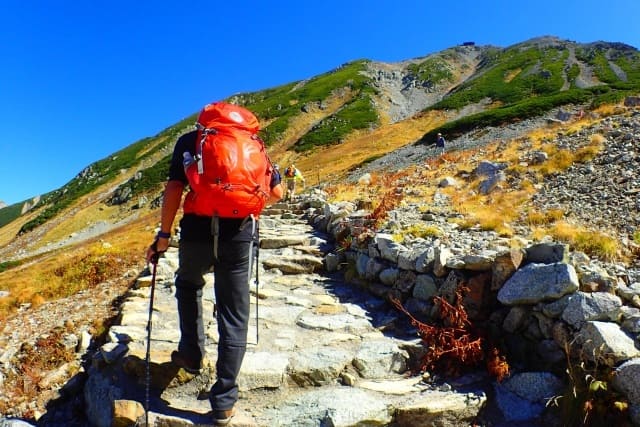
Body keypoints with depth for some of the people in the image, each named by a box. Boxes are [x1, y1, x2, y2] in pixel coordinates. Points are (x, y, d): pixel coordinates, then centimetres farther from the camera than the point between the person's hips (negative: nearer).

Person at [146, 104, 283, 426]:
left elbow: (173, 189, -1)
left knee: (188, 284, 32)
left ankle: (191, 353, 31)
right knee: (234, 319, 8)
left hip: (198, 231, 0)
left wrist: (164, 235, 4)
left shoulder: (189, 141, 12)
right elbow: (276, 193, 14)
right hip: (240, 234, 1)